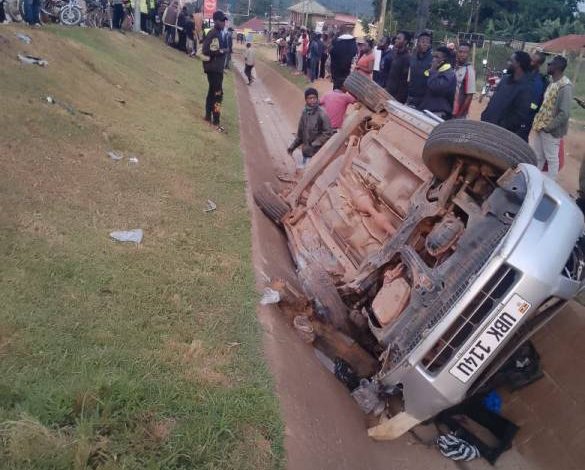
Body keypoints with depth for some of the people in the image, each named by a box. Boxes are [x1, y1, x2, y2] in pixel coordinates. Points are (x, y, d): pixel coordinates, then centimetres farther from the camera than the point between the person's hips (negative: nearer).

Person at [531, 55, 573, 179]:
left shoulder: (565, 86, -19)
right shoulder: (552, 83, 8)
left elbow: (564, 113, -22)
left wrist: (549, 127, -19)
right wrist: (538, 121, 7)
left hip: (551, 130, -8)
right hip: (540, 126, 8)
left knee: (551, 158, 4)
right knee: (537, 156, 17)